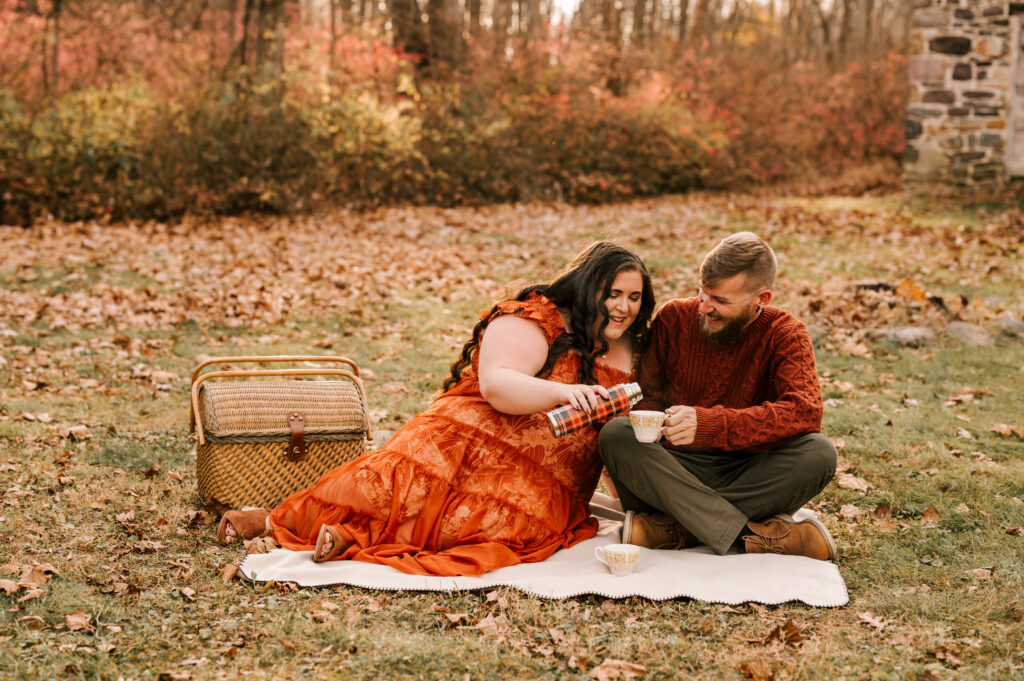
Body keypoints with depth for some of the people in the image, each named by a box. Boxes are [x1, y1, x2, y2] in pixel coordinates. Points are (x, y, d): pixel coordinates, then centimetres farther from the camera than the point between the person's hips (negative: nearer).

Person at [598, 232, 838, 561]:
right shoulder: (674, 318, 2)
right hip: (675, 470, 1)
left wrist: (710, 424, -34)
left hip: (749, 477, -1)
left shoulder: (784, 333, -5)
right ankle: (753, 535, -33)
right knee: (615, 435, -28)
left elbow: (805, 412, -22)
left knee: (818, 452, -29)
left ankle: (674, 528, -29)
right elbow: (646, 395, 5)